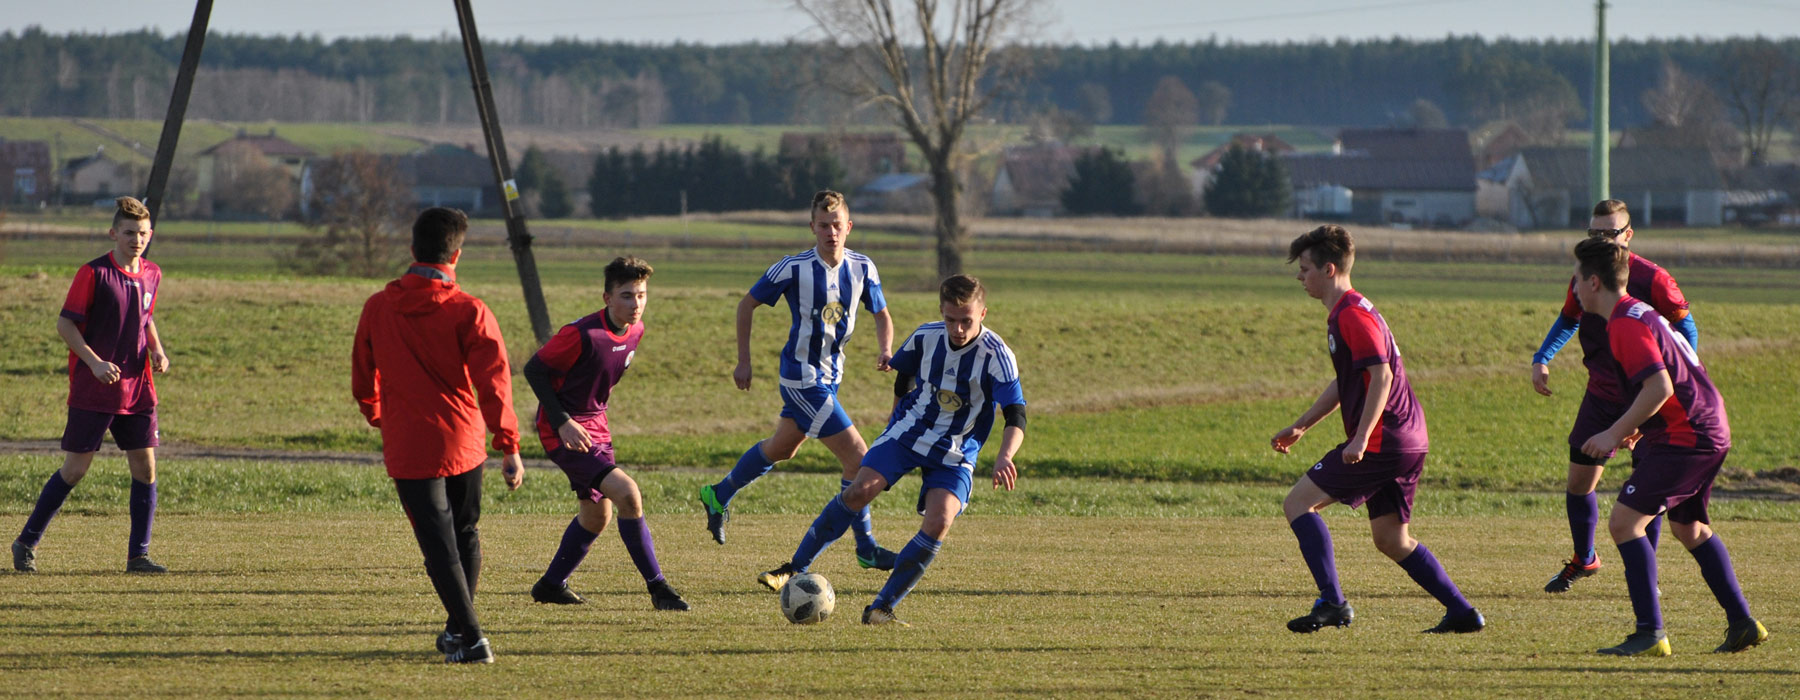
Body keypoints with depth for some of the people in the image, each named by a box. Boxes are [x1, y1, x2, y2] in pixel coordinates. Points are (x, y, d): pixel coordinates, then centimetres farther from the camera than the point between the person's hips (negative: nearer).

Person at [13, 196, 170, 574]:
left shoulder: (152, 275, 9)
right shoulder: (94, 273, -10)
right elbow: (65, 324, -9)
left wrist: (157, 350, 6)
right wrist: (95, 362, -20)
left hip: (138, 388, 5)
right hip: (93, 391, -5)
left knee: (145, 467, -1)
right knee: (76, 468, -3)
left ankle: (138, 555, 6)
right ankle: (27, 543, 10)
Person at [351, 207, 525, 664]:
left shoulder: (377, 309, -1)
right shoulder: (469, 313, -9)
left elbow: (363, 381, 11)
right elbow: (493, 382, -15)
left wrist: (379, 419, 30)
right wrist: (509, 446, -12)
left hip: (409, 449, -1)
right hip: (463, 442, 1)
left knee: (439, 545, -1)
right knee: (465, 535, 21)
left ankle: (471, 639, -11)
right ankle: (459, 628, 33)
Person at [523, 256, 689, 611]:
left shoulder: (635, 331, 0)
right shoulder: (582, 334, -24)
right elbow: (535, 370, -16)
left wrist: (595, 409, 18)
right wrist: (563, 423, -21)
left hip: (595, 425, 9)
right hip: (564, 431, -9)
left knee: (596, 515, 16)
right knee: (627, 494, -20)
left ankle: (551, 585, 34)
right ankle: (657, 588, -14)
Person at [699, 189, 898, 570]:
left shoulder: (862, 268, -2)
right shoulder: (794, 268, -17)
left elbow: (881, 314, 11)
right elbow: (747, 304, -5)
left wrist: (886, 350, -9)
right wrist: (743, 362, -3)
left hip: (830, 373, 7)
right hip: (803, 377, -7)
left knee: (781, 448, 26)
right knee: (857, 456, -12)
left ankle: (718, 496, 48)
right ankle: (866, 548, -2)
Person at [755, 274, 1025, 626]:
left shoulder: (997, 356, -19)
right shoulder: (925, 338, -8)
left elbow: (1016, 417, -26)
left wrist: (1004, 457, -43)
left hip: (955, 454, -2)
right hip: (909, 432, 2)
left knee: (939, 522, -23)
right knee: (860, 491, -18)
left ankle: (880, 610, -15)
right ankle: (794, 570, -9)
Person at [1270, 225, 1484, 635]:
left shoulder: (1352, 315, -13)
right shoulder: (1343, 313, 20)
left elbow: (1381, 376, -23)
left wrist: (1361, 439, -28)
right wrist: (1301, 426, 34)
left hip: (1383, 441, -10)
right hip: (1408, 442, 10)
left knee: (1298, 503, -6)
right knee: (1391, 540, 14)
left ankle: (1332, 602, -13)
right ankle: (1462, 612, 11)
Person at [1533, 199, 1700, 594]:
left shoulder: (1652, 279, -15)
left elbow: (1686, 330, -6)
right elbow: (1567, 321, 19)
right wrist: (1541, 360, 5)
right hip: (1601, 395, 5)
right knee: (1580, 477, 5)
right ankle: (1583, 560, 28)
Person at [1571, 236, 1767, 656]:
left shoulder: (1625, 325, -15)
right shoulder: (1639, 315, 17)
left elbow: (1660, 387, -26)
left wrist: (1615, 433, -22)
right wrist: (1636, 428, 26)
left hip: (1685, 439, -11)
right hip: (1709, 434, 11)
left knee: (1624, 522, -12)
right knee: (1689, 528, 25)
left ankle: (1651, 634, -16)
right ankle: (1743, 625, 27)